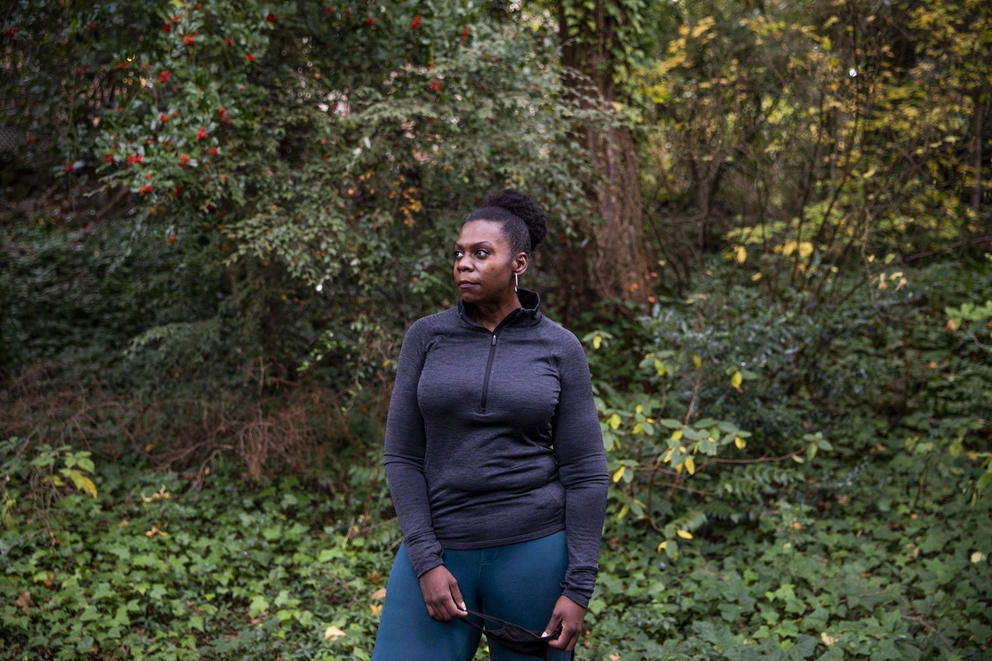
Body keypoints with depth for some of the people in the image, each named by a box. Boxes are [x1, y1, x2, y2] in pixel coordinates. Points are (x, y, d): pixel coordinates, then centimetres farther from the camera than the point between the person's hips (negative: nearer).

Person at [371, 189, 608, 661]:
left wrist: (578, 588, -7)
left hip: (532, 549, -1)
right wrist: (426, 564, -9)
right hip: (440, 548, 1)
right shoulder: (427, 337, 2)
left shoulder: (559, 348, -1)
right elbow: (402, 456, 0)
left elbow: (585, 472, -2)